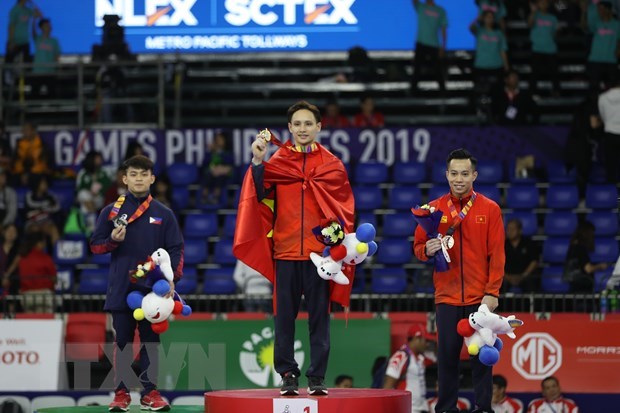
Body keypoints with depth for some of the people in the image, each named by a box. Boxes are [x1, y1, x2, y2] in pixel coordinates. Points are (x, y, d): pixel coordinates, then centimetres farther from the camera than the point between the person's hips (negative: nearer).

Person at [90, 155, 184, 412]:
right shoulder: (111, 212, 5)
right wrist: (112, 240, -13)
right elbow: (95, 246, 7)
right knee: (122, 342, 2)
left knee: (150, 340, 5)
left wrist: (172, 278, -10)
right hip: (121, 289, 0)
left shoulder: (164, 214, 5)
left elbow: (176, 250, 4)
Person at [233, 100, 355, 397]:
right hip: (285, 251, 0)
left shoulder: (332, 165, 6)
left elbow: (344, 208, 7)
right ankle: (287, 375, 8)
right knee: (284, 317, 2)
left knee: (319, 317, 2)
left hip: (320, 252, 0)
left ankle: (317, 377, 7)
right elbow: (260, 195, -10)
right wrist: (258, 161, -22)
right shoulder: (276, 162, 6)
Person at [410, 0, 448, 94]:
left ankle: (443, 91, 13)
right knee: (417, 69, -2)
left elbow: (443, 30, 5)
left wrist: (443, 47, -1)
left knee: (438, 71, 3)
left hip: (435, 45, 1)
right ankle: (413, 91, 6)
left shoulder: (441, 11, 5)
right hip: (421, 44, -1)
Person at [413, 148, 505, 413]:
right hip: (447, 297, 1)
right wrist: (427, 250, -13)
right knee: (447, 354, 1)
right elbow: (418, 246, 11)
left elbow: (497, 254, 0)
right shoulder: (434, 209, 7)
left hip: (480, 298, -1)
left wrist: (492, 292, -8)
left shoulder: (489, 209, 3)